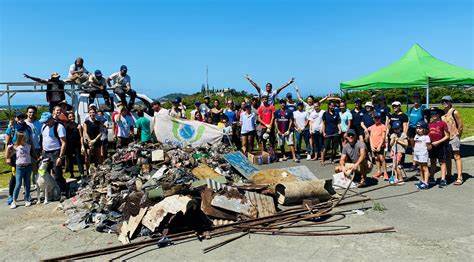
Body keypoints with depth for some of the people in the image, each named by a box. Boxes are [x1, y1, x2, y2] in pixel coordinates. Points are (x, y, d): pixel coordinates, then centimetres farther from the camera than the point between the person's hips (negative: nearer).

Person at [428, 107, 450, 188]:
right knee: (433, 162, 13)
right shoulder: (430, 124, 7)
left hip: (441, 145, -5)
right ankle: (432, 178, 22)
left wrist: (438, 142, -15)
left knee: (442, 162, 1)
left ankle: (443, 180, 3)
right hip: (432, 145, 5)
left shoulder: (443, 123, -9)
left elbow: (447, 136, -8)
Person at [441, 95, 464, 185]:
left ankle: (459, 177, -4)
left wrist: (457, 135, -4)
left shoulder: (454, 112, -7)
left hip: (454, 138, -7)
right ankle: (449, 175, 23)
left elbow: (461, 125, -6)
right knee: (447, 157, 13)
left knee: (457, 157, -5)